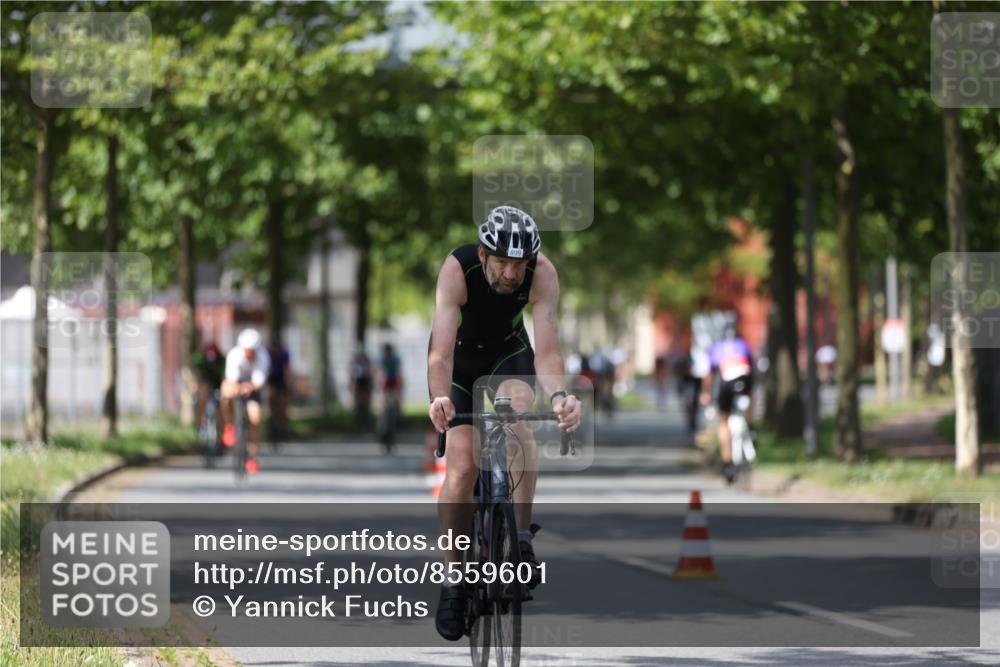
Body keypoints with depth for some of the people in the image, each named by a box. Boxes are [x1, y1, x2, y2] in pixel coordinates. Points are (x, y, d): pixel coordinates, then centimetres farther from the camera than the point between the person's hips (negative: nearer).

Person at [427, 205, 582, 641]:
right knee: (461, 468, -13)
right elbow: (441, 351, -43)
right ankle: (454, 580, 2)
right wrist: (440, 399, -62)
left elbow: (546, 351, -37)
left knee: (518, 417, -32)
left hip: (508, 348, 1)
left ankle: (520, 538, -26)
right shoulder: (457, 269, -35)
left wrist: (558, 395, -57)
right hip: (459, 352, -1)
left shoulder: (542, 274, -30)